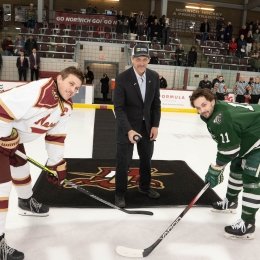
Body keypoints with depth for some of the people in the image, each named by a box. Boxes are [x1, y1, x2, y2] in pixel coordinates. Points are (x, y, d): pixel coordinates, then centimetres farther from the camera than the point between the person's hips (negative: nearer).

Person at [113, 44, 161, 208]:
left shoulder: (154, 76, -5)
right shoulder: (122, 78, -18)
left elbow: (156, 103, 4)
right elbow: (118, 108, -18)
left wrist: (155, 125, -2)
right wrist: (128, 130, -27)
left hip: (147, 125, 5)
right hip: (127, 126, -5)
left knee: (147, 158, 18)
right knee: (124, 161, 1)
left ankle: (145, 187, 39)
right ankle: (120, 193, 20)